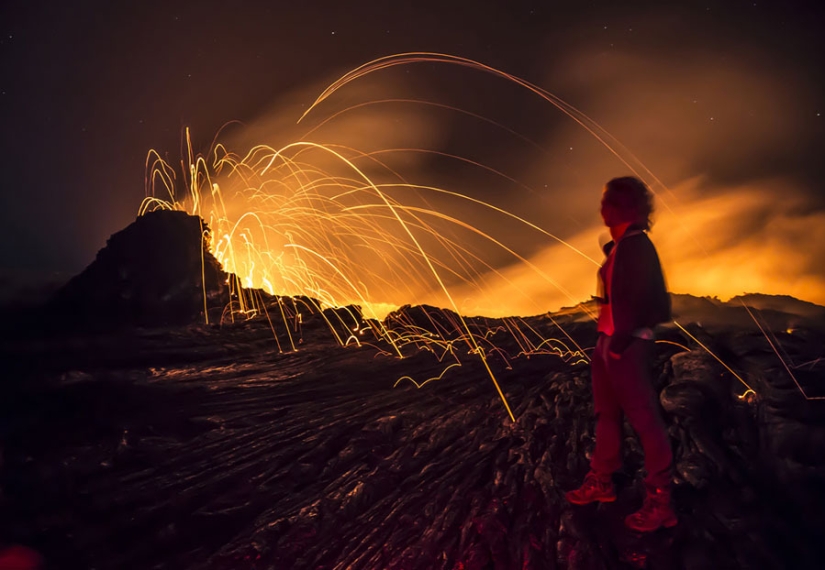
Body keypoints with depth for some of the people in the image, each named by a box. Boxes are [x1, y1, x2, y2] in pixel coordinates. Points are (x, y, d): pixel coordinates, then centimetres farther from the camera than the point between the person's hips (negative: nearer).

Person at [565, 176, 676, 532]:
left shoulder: (637, 245, -13)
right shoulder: (619, 248, 15)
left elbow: (646, 300, -20)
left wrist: (620, 340, -19)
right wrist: (606, 339, 14)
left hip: (627, 345, -10)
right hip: (608, 342, 10)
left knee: (644, 419, -4)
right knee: (606, 413, 17)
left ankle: (660, 503, 3)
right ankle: (601, 483, 30)